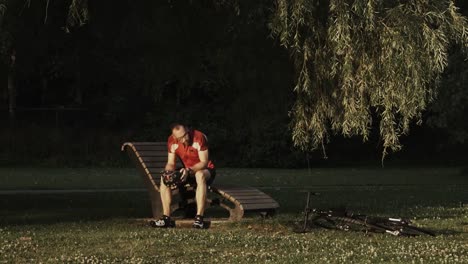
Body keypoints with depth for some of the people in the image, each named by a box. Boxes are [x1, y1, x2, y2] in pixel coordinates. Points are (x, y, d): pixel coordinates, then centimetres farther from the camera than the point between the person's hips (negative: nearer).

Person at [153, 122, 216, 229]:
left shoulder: (199, 137, -24)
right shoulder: (172, 140, -10)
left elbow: (204, 162, -24)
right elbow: (170, 163, -4)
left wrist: (189, 170, -40)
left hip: (206, 170, -5)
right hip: (187, 172, 5)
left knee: (200, 175, -40)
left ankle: (199, 218, -41)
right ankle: (166, 218, -17)